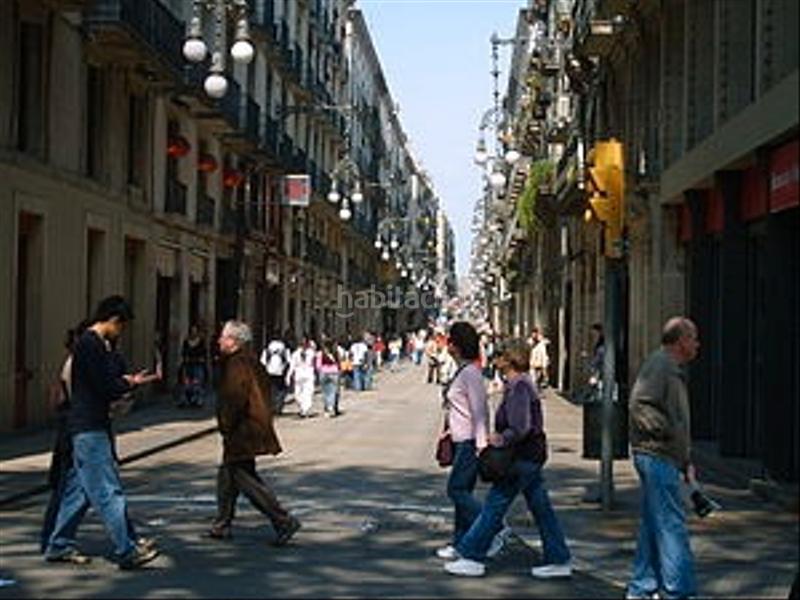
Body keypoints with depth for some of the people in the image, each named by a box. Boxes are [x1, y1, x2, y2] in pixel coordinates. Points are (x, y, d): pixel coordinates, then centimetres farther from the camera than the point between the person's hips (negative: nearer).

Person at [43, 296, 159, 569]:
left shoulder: (93, 344, 16)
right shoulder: (91, 345, -16)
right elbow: (106, 388, -19)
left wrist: (125, 382, 4)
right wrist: (132, 383, -4)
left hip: (93, 426, 10)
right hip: (89, 428, -10)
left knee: (79, 489, 14)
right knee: (108, 491, -9)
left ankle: (59, 546, 21)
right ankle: (127, 551, -8)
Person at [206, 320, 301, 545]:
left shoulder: (237, 365, -18)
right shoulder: (251, 362, 13)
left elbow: (235, 399, -26)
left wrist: (227, 427, -16)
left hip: (242, 433, -11)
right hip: (254, 428, 11)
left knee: (245, 478, -7)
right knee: (226, 476, 18)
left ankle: (284, 521, -8)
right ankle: (221, 526, 26)